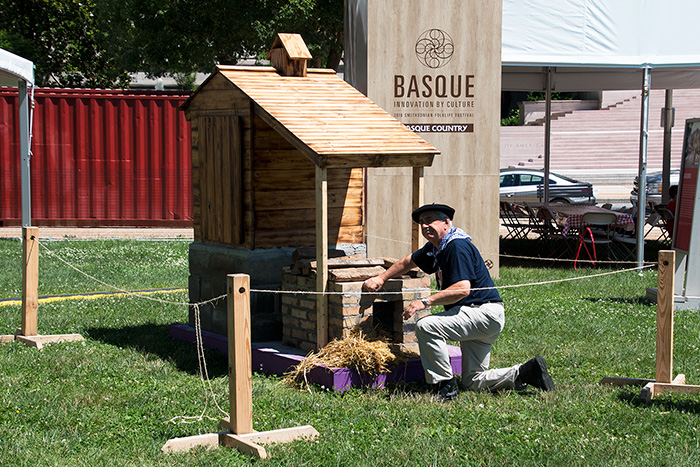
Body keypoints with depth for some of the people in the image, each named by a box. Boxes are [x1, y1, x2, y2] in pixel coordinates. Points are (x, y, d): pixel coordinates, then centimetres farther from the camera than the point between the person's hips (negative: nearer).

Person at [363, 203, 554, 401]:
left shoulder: (457, 246, -17)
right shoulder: (435, 247, 12)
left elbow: (463, 289, -27)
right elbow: (409, 262, 29)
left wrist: (425, 302, -28)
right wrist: (381, 278, 18)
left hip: (484, 312, -11)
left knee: (425, 326, -26)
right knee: (473, 381, 10)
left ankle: (445, 385, -17)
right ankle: (525, 373, 6)